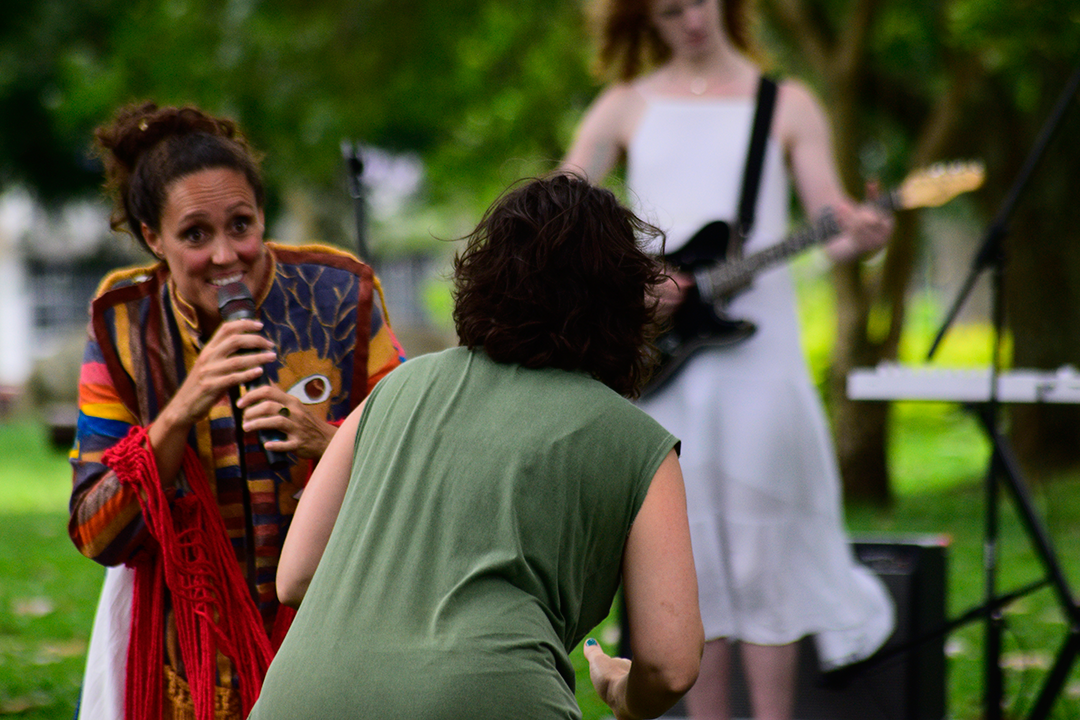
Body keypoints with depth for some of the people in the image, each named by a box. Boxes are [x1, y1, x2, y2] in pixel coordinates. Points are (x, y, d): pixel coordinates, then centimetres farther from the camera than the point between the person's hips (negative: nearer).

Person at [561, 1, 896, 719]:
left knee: (761, 544, -4)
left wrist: (859, 237, -22)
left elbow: (834, 222, 1)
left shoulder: (786, 105, 7)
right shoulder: (626, 107, 11)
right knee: (690, 553, 3)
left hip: (756, 345, -2)